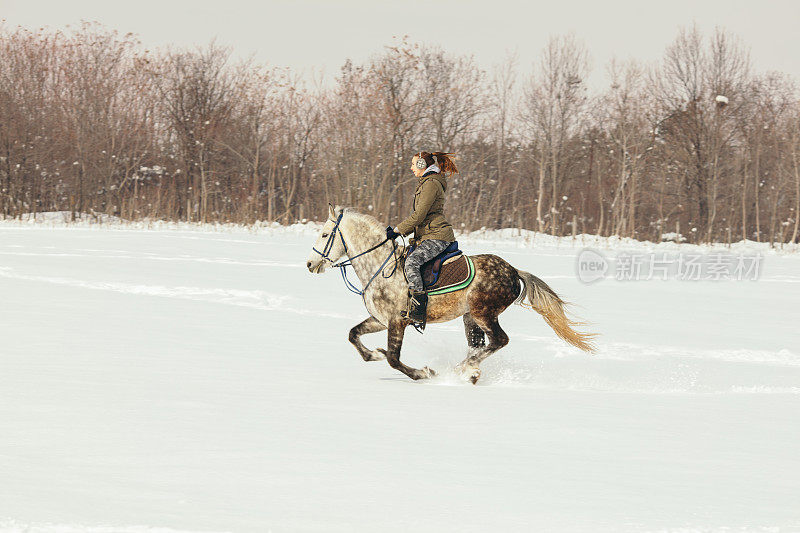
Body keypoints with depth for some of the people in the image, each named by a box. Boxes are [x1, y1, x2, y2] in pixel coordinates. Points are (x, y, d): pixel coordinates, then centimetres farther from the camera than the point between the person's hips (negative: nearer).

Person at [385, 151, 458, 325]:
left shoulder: (431, 184, -11)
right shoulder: (426, 183, 23)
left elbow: (419, 215, -16)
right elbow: (418, 215, 27)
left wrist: (398, 231, -11)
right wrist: (398, 229, 16)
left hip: (437, 237, -12)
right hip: (426, 236, 12)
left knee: (411, 261, -31)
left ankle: (418, 310, -37)